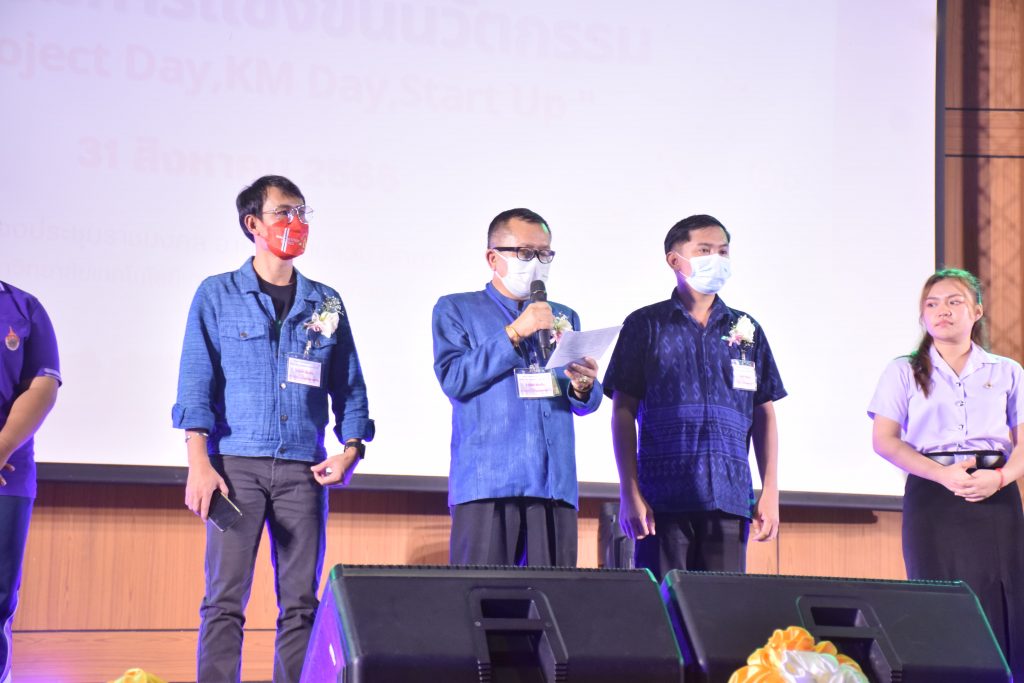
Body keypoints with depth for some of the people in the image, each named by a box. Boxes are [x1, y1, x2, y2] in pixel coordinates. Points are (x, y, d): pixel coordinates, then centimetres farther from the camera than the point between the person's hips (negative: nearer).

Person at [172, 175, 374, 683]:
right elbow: (196, 382, 0)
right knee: (226, 597, -6)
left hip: (304, 468, 3)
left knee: (301, 601, 1)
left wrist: (350, 450, -1)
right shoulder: (217, 295, 6)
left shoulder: (325, 303, 15)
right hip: (237, 464, -3)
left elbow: (350, 387, 15)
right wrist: (199, 464, -10)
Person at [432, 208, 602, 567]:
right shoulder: (456, 310, 9)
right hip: (485, 481, -4)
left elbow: (585, 403, 17)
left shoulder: (563, 318, 22)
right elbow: (452, 379, -7)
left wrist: (583, 388, -7)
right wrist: (514, 333, -11)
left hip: (555, 483, 4)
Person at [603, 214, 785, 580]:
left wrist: (770, 493, 6)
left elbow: (764, 415, 15)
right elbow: (624, 411, 2)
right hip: (663, 498, -3)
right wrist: (629, 493, -6)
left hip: (729, 499, 3)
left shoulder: (746, 330, 15)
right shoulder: (646, 326, 6)